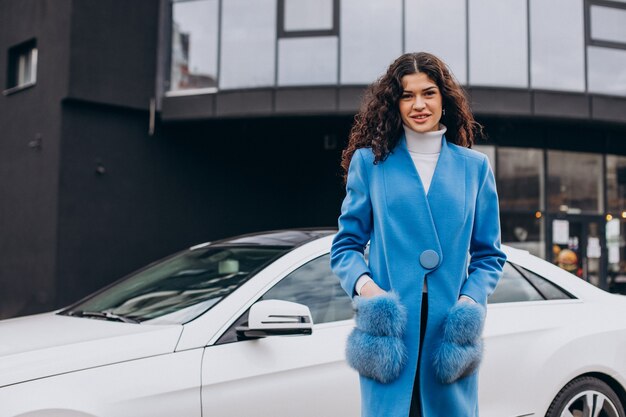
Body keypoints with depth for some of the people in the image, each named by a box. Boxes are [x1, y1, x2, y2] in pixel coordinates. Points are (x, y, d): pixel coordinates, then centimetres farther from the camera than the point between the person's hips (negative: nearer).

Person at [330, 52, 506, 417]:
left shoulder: (475, 166, 10)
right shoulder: (369, 161, 6)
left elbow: (489, 254, 11)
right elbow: (346, 244, 7)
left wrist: (471, 299, -6)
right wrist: (363, 285, -12)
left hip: (451, 326, 2)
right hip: (390, 323, -1)